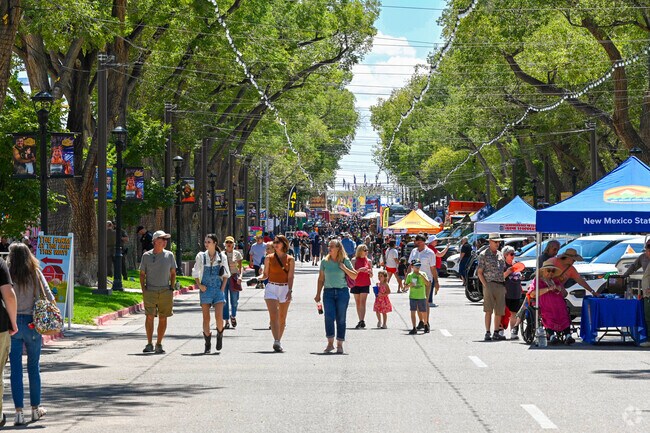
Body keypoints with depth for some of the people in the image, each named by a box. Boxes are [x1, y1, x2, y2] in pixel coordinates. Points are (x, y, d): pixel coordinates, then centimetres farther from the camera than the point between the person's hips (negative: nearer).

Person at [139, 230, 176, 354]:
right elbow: (142, 274, 8)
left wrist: (171, 288, 5)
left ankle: (159, 344, 11)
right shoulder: (146, 256, 3)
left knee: (163, 318, 2)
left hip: (165, 291, 2)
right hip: (150, 291, -2)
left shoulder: (169, 255, 7)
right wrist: (143, 290, 0)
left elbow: (173, 273, 14)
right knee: (149, 316, -11)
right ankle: (149, 344, -3)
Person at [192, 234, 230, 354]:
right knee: (206, 318, 0)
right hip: (206, 289, 0)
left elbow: (226, 274, 12)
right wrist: (199, 285, -4)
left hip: (218, 289, 0)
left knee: (219, 317, -13)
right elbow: (195, 273, 8)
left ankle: (220, 335, 15)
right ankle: (207, 344, 11)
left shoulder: (222, 257, 2)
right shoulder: (201, 256, 1)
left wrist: (223, 286, 1)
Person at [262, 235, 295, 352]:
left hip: (285, 289, 1)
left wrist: (290, 291, -12)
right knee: (273, 315, -16)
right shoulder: (269, 258, 4)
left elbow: (290, 277, -3)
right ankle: (276, 341, -25)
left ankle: (278, 342, 19)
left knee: (282, 318, 7)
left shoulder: (290, 260, 4)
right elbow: (266, 275, 10)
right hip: (271, 288, -1)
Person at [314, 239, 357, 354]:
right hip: (328, 292, 1)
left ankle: (339, 344, 10)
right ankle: (330, 343, -5)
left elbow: (354, 276, 1)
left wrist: (344, 268, -11)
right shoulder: (325, 261, 6)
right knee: (329, 317, -13)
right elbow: (321, 279, 12)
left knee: (341, 319, 3)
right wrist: (318, 294, 9)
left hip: (342, 292, -1)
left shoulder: (345, 261, 2)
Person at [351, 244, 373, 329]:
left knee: (362, 302, -11)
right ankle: (361, 321, 11)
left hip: (365, 285, 0)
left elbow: (371, 276, 12)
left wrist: (369, 272, -10)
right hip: (356, 284, 0)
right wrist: (360, 270, -22)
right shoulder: (354, 260, 0)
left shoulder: (368, 261, 7)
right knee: (357, 303, 4)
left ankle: (362, 321, -20)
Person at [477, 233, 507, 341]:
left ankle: (496, 333, 12)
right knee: (489, 311, -6)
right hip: (490, 284, -5)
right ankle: (487, 333, -5)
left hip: (501, 285, 5)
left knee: (499, 311, 5)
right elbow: (479, 272, -2)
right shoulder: (484, 255, 0)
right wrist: (485, 285, -11)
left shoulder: (500, 254, 17)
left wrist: (504, 285, 12)